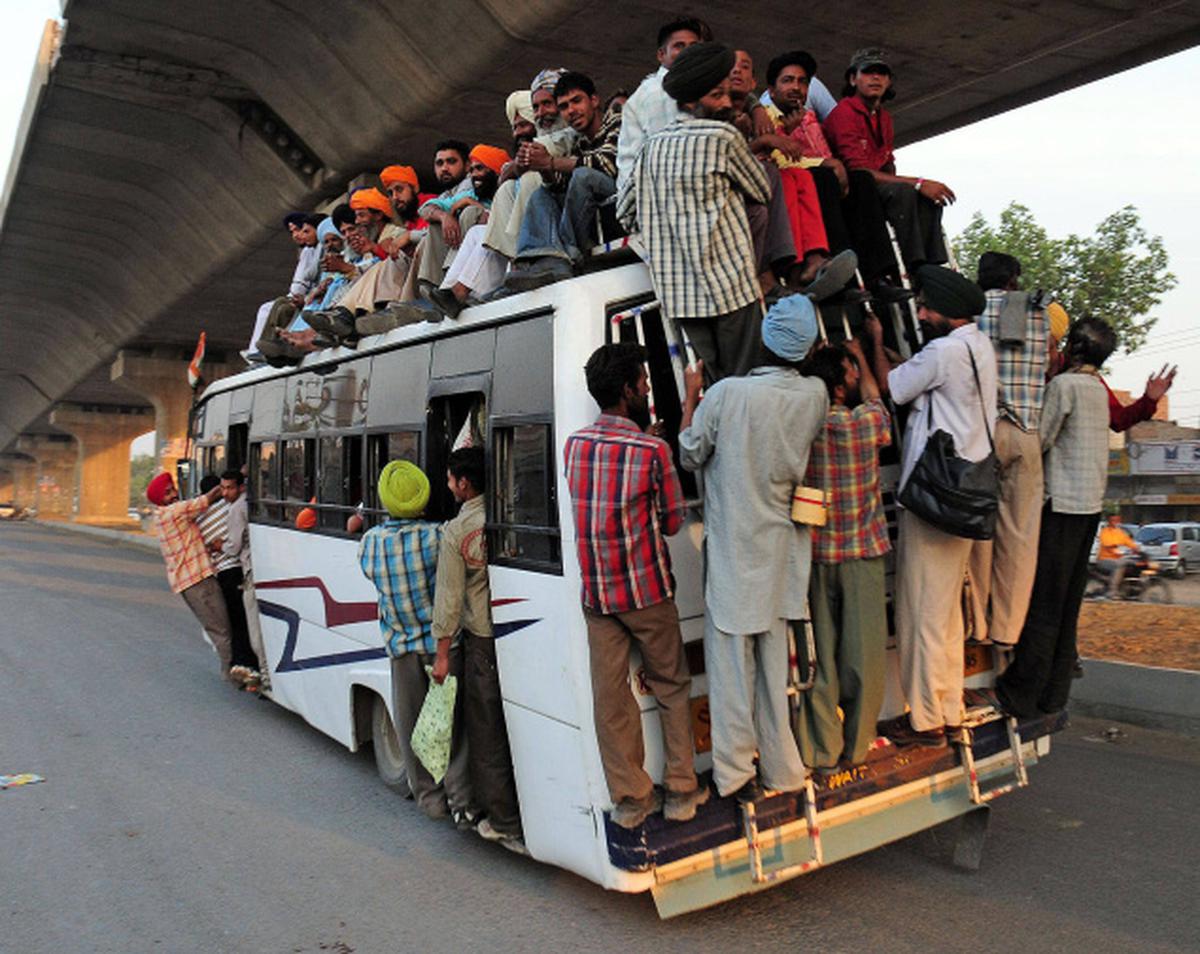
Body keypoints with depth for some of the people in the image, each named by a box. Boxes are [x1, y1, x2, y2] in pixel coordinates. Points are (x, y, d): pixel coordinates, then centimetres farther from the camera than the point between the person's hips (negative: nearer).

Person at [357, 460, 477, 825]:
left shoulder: (368, 542, -4)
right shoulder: (436, 536, -14)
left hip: (402, 647, 3)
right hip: (443, 643, -3)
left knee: (411, 725, 15)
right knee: (453, 721, 5)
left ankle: (429, 796, 23)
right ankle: (461, 801, 6)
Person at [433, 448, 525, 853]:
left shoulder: (455, 532, -10)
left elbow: (450, 597, -8)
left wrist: (442, 650, -1)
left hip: (484, 641, -4)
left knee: (488, 732, 9)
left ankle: (505, 822, 18)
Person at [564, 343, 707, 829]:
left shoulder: (573, 445, 1)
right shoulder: (652, 450, -14)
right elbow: (674, 521, -4)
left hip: (596, 593, 4)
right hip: (648, 589, -4)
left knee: (609, 696, 9)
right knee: (671, 688, 13)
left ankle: (629, 798, 19)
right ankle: (681, 791, 21)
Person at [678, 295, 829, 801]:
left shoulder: (726, 393, -18)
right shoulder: (815, 395, -6)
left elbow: (689, 456, -5)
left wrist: (690, 396, 6)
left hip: (732, 548, -4)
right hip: (780, 548, 4)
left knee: (731, 660, 6)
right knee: (774, 660, 15)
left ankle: (736, 772, 14)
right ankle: (780, 769, 26)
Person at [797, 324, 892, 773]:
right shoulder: (867, 422, -11)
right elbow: (874, 395, 12)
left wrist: (814, 361, 19)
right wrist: (871, 349, 26)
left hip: (816, 554, 2)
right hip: (862, 553, -2)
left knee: (820, 653, 9)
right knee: (862, 652, 10)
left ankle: (821, 750, 17)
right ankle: (856, 747, 20)